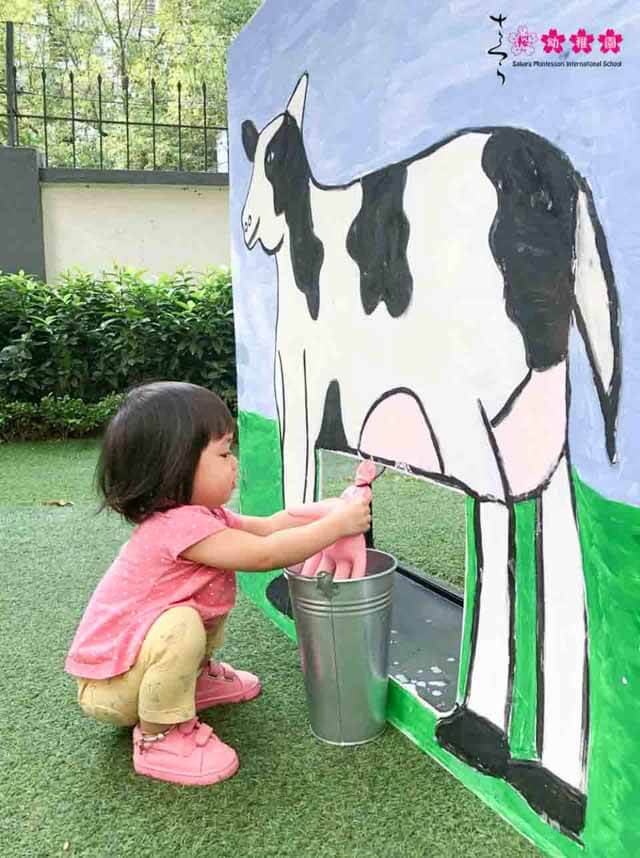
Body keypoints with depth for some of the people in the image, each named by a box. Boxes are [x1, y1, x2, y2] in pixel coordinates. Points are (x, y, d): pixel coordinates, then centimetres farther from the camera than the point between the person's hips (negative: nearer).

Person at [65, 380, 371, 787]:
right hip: (110, 686, -9)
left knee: (216, 592, 8)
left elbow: (269, 525, -1)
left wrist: (336, 508, -12)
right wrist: (336, 525, -25)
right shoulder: (181, 525, -33)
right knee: (182, 626, -35)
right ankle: (158, 736, -14)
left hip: (137, 651, 9)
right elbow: (264, 554, -34)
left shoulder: (203, 516, -3)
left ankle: (197, 679, 22)